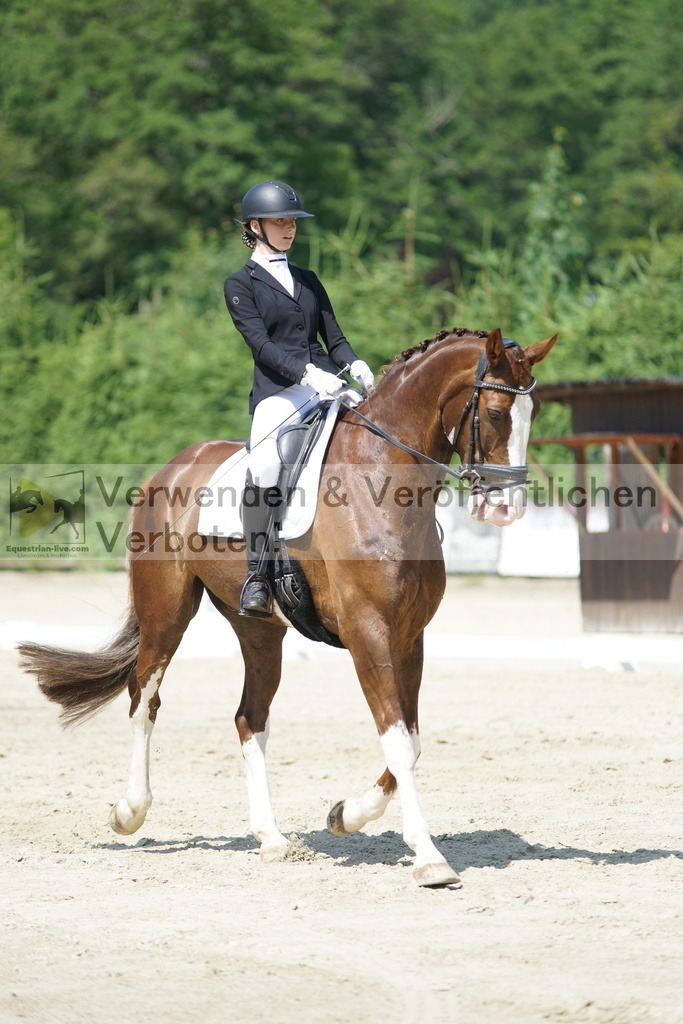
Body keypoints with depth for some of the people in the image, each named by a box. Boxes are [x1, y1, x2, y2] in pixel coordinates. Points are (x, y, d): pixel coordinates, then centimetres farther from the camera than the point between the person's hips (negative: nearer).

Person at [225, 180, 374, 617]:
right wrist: (306, 373, -22)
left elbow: (334, 337, 19)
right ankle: (257, 571, -21)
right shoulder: (241, 284, 8)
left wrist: (355, 364, -4)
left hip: (327, 386, 5)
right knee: (264, 468, -31)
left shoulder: (308, 280, 24)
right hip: (278, 391, -5)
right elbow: (260, 342, -6)